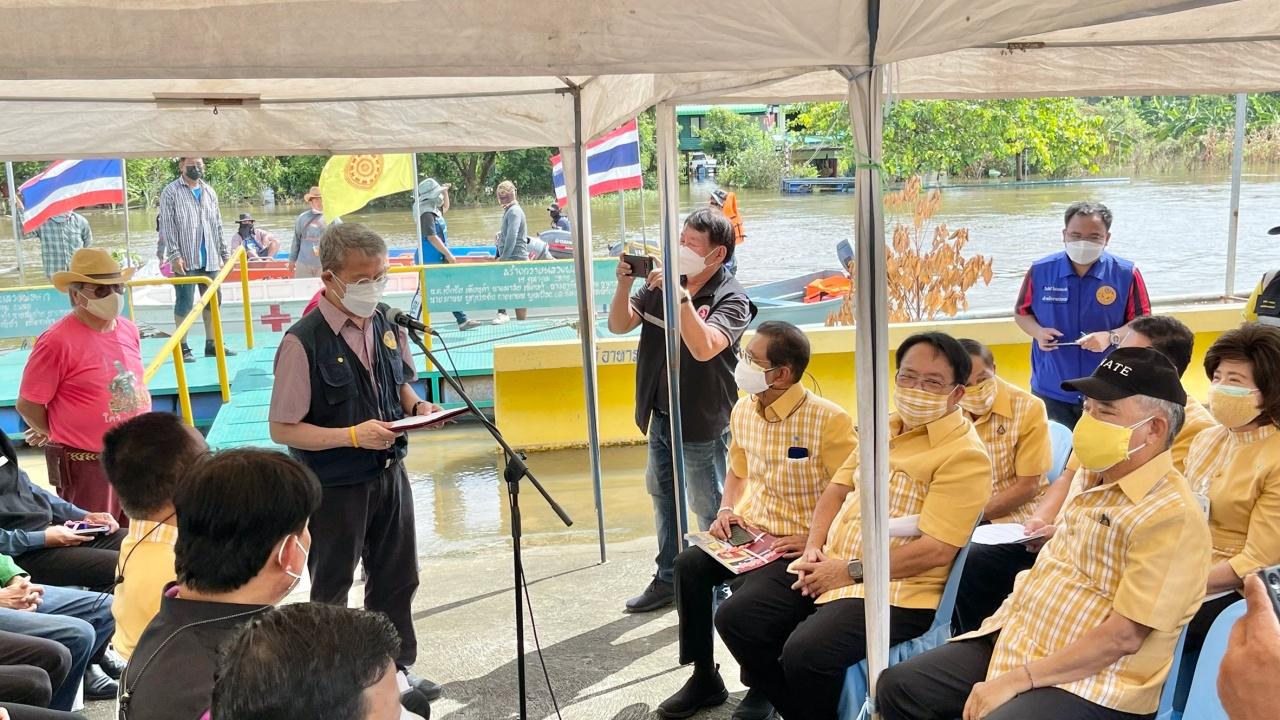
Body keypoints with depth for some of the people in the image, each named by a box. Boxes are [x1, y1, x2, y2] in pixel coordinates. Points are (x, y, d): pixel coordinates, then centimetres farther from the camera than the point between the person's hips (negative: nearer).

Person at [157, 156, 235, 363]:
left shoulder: (209, 192, 16)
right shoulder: (171, 192, -2)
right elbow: (167, 227, -7)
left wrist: (225, 253, 14)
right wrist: (174, 256, -14)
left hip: (210, 259, 6)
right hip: (186, 260, -6)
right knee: (184, 303, -2)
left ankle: (212, 344, 19)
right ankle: (182, 347, 6)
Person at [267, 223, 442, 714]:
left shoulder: (385, 322, -1)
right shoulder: (304, 342, -21)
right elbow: (282, 429, -18)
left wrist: (417, 406, -8)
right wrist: (355, 436, -25)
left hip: (389, 473, 6)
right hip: (336, 486, -6)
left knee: (397, 579, 19)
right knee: (332, 591, 13)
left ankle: (396, 668, 37)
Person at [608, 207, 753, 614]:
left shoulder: (730, 299, -16)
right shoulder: (662, 283, 1)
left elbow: (704, 347, -33)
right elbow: (619, 325, 1)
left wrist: (680, 296, -36)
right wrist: (625, 285, -15)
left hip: (702, 423, -7)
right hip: (660, 415, 7)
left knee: (710, 508, 5)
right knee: (662, 495, 19)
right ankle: (668, 579, 37)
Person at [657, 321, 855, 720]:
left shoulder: (828, 419, -17)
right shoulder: (743, 410, 6)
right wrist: (727, 511, 6)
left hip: (799, 545, -6)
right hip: (750, 533, 6)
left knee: (748, 599, -30)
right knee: (688, 565, -19)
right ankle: (704, 678, 1)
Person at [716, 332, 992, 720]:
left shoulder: (964, 455, -13)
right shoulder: (886, 426, 13)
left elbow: (936, 550, -20)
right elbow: (838, 489, 18)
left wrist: (851, 571, -16)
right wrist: (814, 549, 1)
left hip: (896, 591, -8)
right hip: (830, 569, 8)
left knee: (805, 653, -30)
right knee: (735, 618, 0)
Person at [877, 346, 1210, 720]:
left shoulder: (1172, 517, -18)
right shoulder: (1090, 476, 9)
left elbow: (1123, 637, -21)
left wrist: (1015, 680, -20)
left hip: (1091, 683, -8)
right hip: (1015, 639, 8)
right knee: (898, 686, 0)